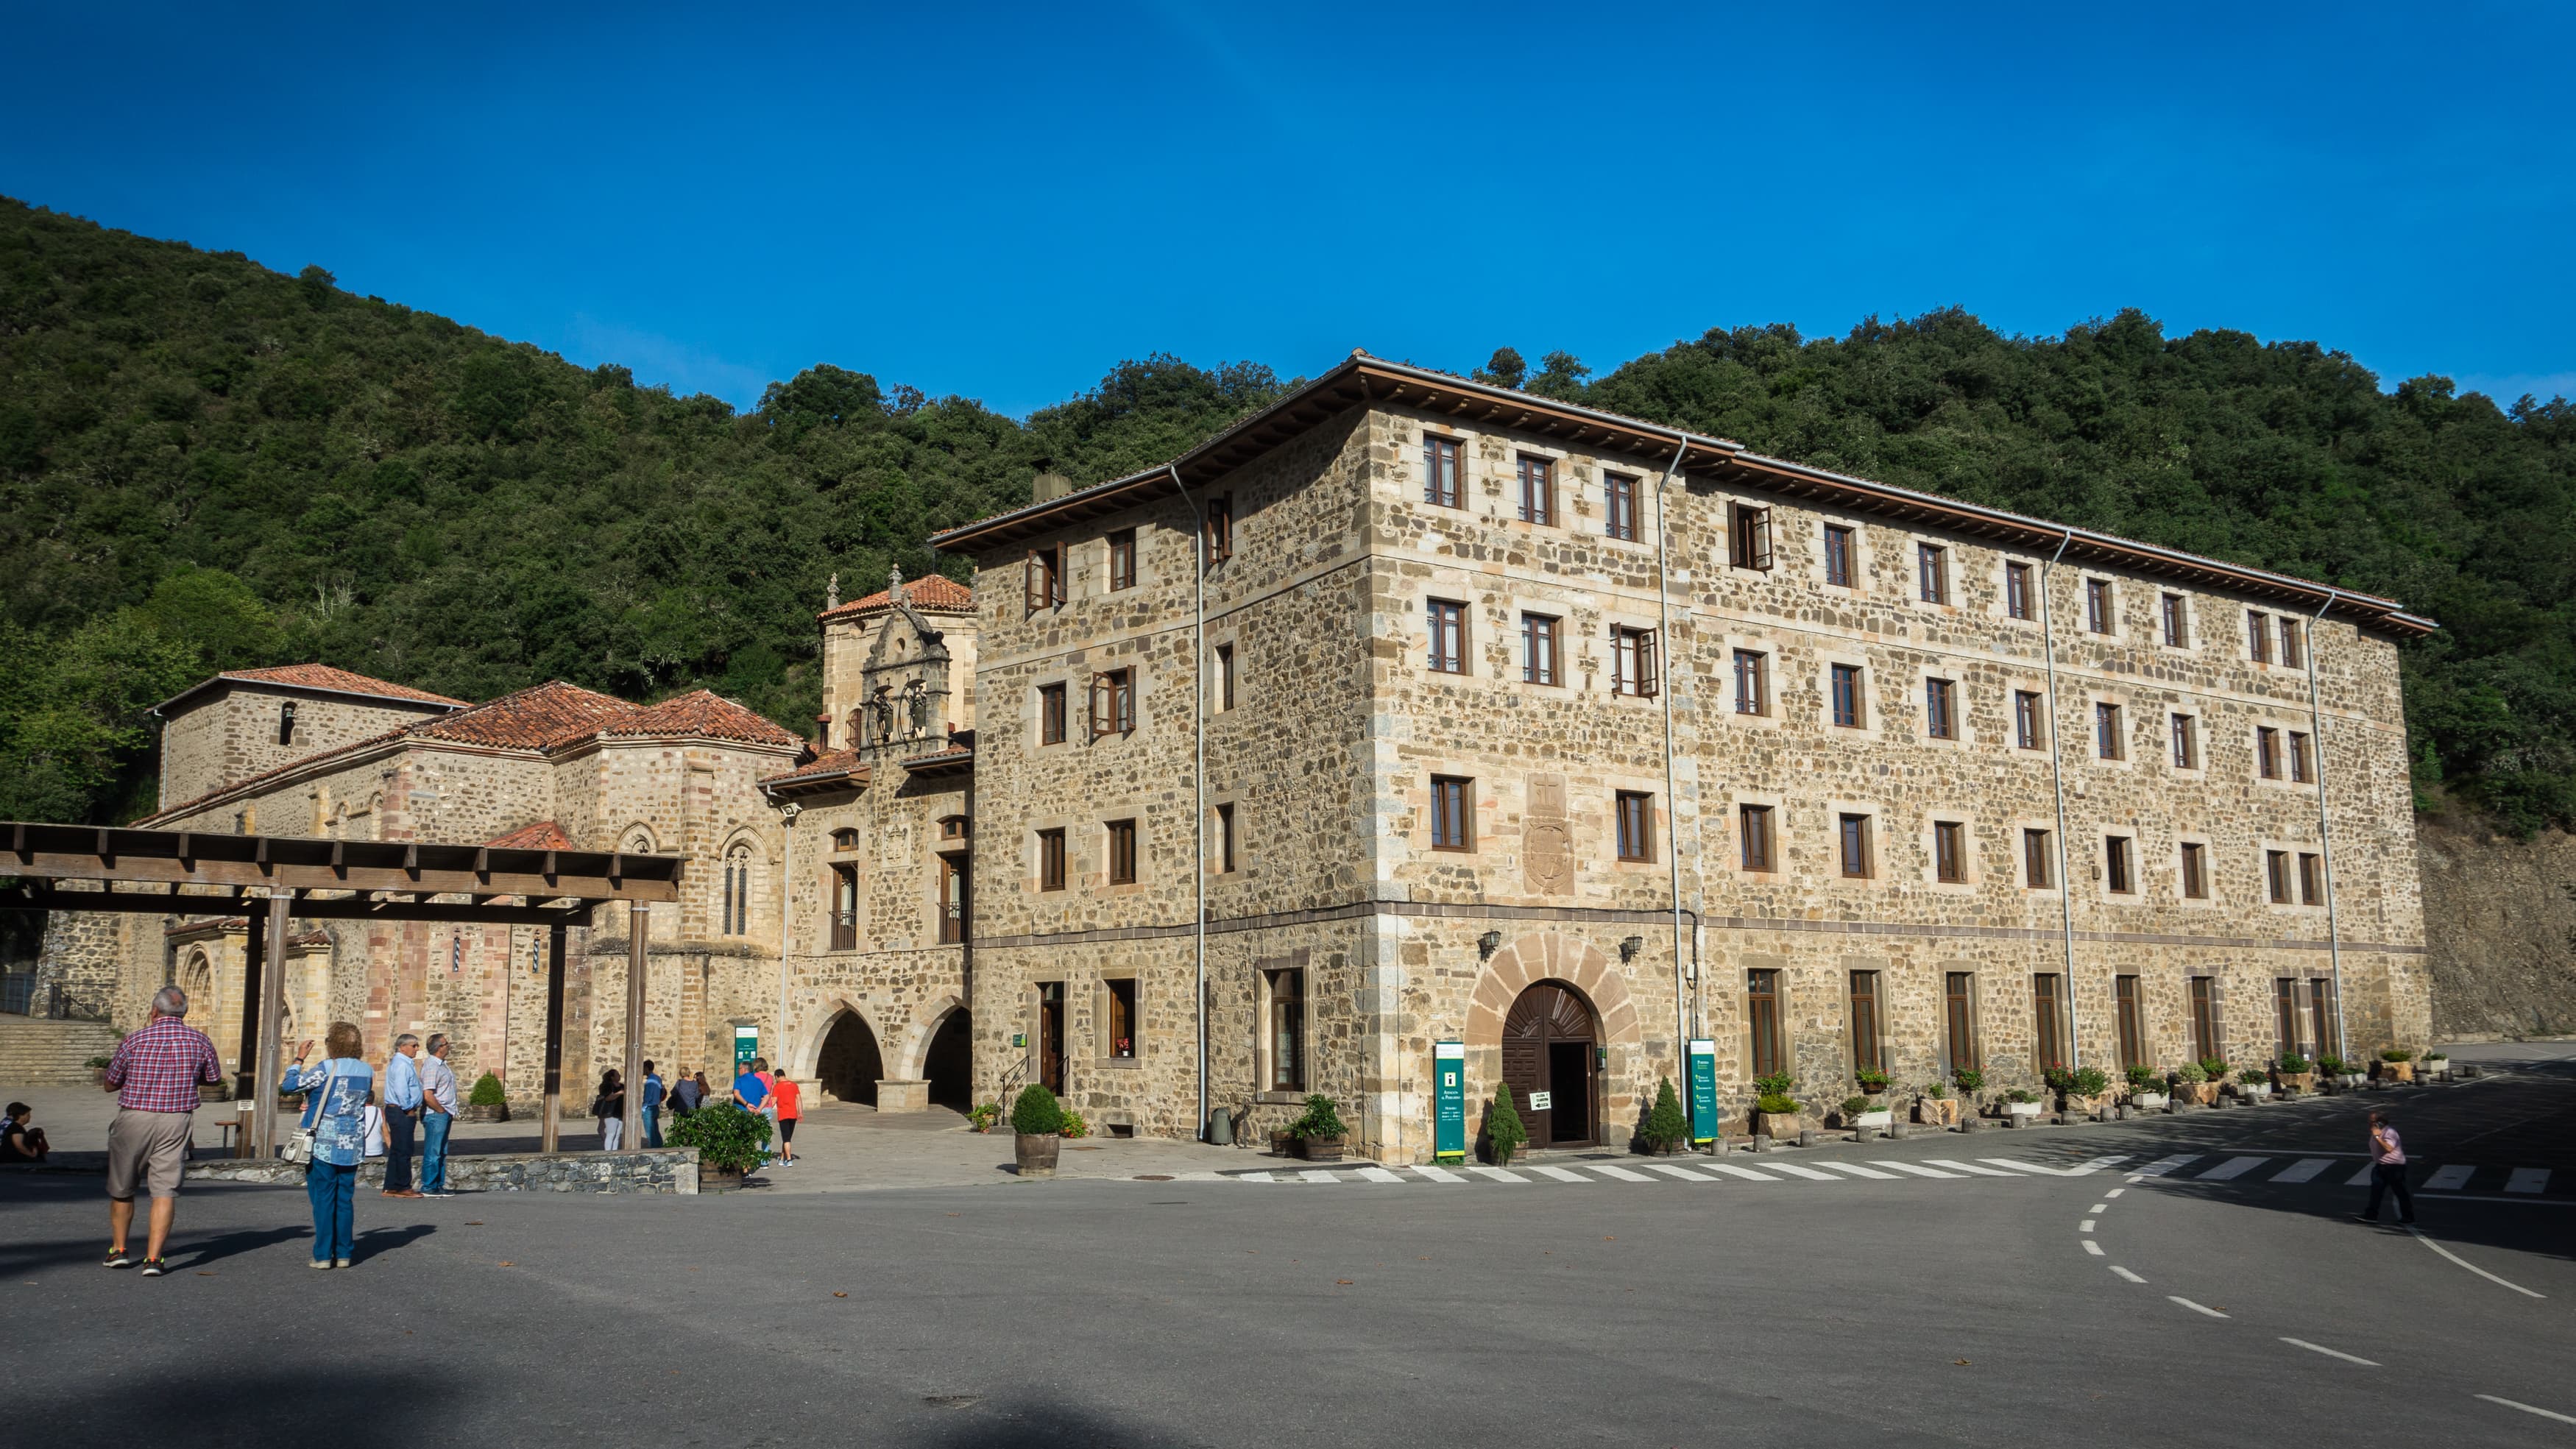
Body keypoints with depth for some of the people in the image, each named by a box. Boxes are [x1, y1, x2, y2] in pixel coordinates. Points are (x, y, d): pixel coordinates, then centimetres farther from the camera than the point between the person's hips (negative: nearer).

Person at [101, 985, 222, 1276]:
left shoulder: (135, 1039, -8)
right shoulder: (199, 1041, -2)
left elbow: (111, 1083, 3)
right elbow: (213, 1078, 12)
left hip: (134, 1119, 0)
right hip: (176, 1121, 1)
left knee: (121, 1188, 18)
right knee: (165, 1189, -1)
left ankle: (118, 1250, 28)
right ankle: (153, 1258, -8)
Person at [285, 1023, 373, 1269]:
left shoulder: (325, 1069, -13)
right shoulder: (367, 1071, 4)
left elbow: (289, 1084, -7)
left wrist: (299, 1059, 8)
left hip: (323, 1145, -4)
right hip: (352, 1146, 4)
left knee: (323, 1199, 2)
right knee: (345, 1199, 10)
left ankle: (323, 1255, 2)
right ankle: (344, 1253, 11)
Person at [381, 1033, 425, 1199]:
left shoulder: (404, 1063, 18)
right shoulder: (402, 1065, -15)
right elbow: (401, 1090, -24)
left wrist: (410, 1109, 17)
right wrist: (409, 1109, -15)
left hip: (395, 1110, 11)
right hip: (402, 1113, -11)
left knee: (396, 1151, 13)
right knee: (403, 1151, -6)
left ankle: (391, 1188, 17)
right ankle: (403, 1187, -2)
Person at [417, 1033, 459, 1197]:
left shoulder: (442, 1065, 15)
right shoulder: (431, 1067, -16)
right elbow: (428, 1096, -23)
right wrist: (442, 1111, -14)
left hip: (444, 1115, 10)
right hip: (435, 1115, -10)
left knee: (441, 1153, 12)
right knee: (433, 1153, -5)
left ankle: (439, 1186, 17)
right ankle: (428, 1188, -1)